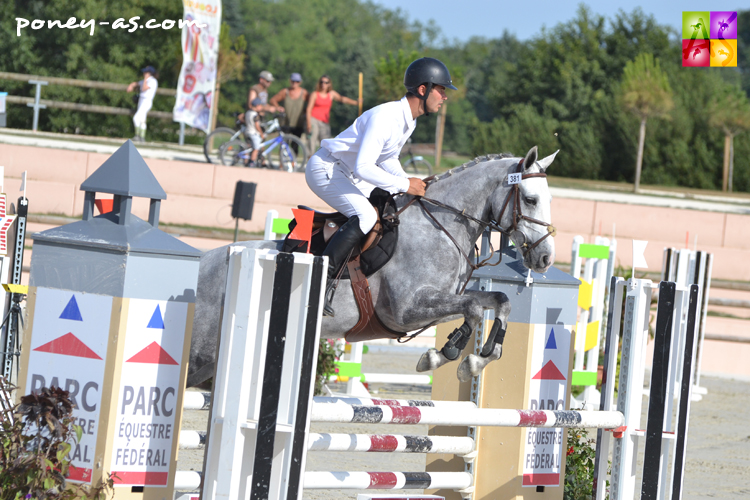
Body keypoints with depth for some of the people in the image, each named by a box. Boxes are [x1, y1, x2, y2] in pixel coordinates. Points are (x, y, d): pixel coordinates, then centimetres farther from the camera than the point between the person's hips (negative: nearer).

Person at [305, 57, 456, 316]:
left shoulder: (408, 119, 4)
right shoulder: (385, 117, -28)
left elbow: (387, 158, 18)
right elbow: (363, 167, -33)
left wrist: (411, 185, 3)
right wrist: (405, 185, -27)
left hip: (348, 174, 10)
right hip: (325, 169, -10)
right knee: (365, 216, -28)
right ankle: (321, 280, -26)